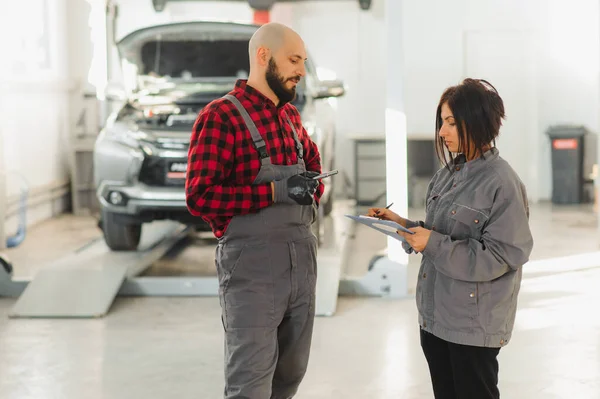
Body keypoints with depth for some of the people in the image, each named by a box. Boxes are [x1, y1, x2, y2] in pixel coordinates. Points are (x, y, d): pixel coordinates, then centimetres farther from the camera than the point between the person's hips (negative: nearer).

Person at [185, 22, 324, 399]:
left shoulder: (291, 114, 13)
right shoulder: (221, 116, -11)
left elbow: (312, 158, 31)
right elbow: (198, 196, -19)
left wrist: (313, 192, 9)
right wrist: (276, 191, -23)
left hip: (302, 259, 8)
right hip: (252, 266, -8)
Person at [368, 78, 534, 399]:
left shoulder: (502, 182, -16)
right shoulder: (448, 173, 8)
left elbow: (502, 255, -20)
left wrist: (434, 244, -24)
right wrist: (403, 224, -2)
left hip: (475, 323, -7)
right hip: (435, 314, 8)